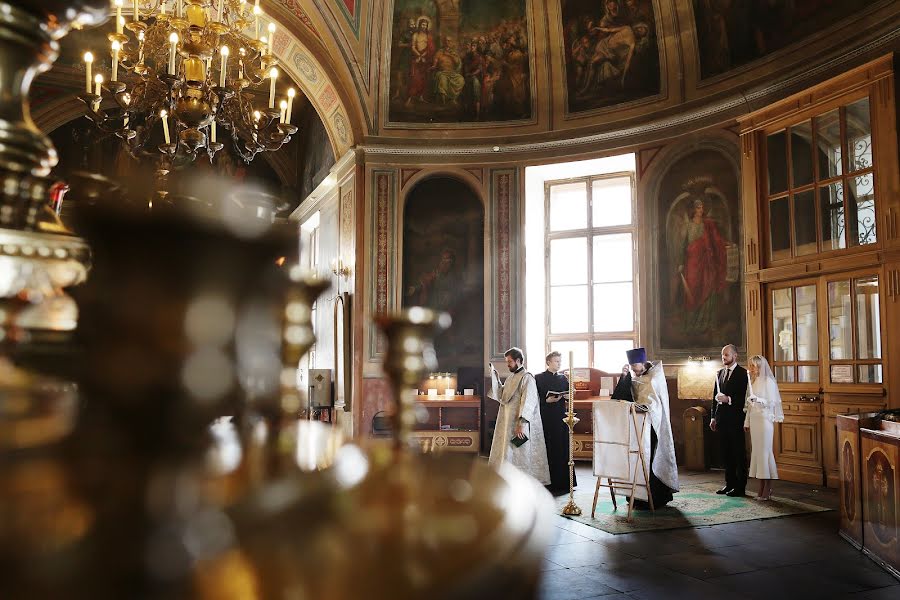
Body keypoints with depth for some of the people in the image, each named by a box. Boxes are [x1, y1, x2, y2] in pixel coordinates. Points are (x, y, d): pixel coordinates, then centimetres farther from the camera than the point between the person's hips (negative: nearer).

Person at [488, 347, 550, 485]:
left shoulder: (527, 378, -13)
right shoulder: (511, 378, 15)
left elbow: (528, 402, -20)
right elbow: (500, 395, 11)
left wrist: (521, 423, -26)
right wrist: (494, 375, 8)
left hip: (519, 424, -9)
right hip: (508, 423, 9)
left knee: (520, 454, -4)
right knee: (507, 453, 11)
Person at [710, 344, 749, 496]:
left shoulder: (742, 373, -4)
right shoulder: (719, 373, 16)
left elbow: (744, 396, -9)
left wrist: (729, 399, -20)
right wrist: (713, 417, 12)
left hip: (735, 418, -6)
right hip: (721, 419, 6)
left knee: (739, 453, 0)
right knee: (726, 453, 10)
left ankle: (740, 486, 5)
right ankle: (730, 483, 19)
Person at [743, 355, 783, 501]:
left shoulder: (768, 381, -7)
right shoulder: (752, 382, 14)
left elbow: (772, 402, -10)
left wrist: (757, 399, -25)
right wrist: (747, 422, 16)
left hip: (765, 419, -7)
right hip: (754, 419, 7)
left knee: (765, 450, -6)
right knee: (756, 450, 5)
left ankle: (768, 488, 0)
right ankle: (761, 487, 9)